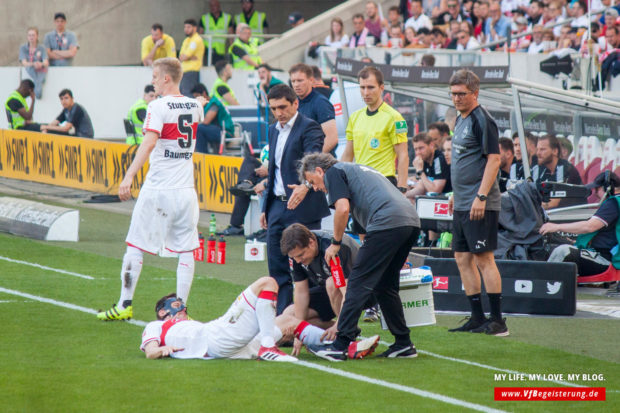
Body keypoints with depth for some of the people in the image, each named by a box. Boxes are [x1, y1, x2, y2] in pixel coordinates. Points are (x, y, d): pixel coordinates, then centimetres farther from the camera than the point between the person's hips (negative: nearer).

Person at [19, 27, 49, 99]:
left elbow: (46, 63, -9)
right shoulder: (23, 48, 4)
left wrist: (41, 64, -35)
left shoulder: (41, 48, 5)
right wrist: (33, 64, -33)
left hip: (40, 71, 1)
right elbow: (24, 63, -10)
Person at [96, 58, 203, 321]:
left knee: (135, 247, 5)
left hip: (158, 189, -5)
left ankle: (125, 305, 7)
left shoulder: (159, 107, -11)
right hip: (186, 189, 5)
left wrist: (129, 176, -32)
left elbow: (150, 141, -26)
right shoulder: (195, 106, 8)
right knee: (186, 251, 7)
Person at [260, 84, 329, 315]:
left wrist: (305, 187, -42)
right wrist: (266, 208, 20)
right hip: (277, 206, 8)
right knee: (278, 268, 7)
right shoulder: (274, 131, 17)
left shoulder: (309, 128, -9)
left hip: (302, 207, -8)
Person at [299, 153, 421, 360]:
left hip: (386, 223, -9)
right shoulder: (356, 170, 33)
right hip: (411, 221, 9)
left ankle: (341, 345, -9)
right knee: (385, 285, 18)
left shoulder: (333, 172, 7)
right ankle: (403, 345, 16)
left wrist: (335, 243, 5)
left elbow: (343, 208, -8)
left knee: (359, 283, -5)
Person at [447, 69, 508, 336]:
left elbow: (494, 159, -18)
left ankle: (497, 320, -7)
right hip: (462, 204, 10)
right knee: (463, 259, 10)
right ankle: (477, 317, 16)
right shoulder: (461, 119, 16)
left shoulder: (482, 120, -12)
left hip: (479, 205, -10)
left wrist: (481, 197, -22)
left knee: (483, 258, -9)